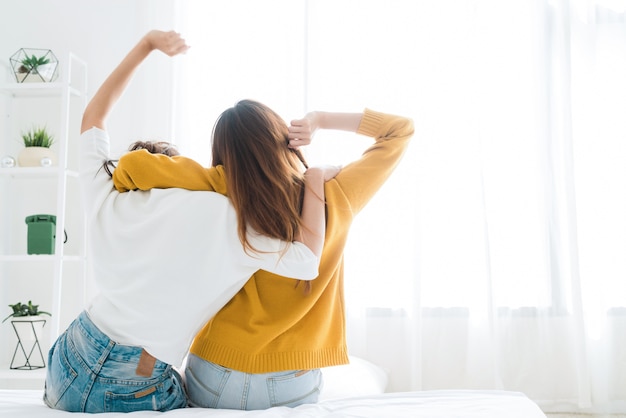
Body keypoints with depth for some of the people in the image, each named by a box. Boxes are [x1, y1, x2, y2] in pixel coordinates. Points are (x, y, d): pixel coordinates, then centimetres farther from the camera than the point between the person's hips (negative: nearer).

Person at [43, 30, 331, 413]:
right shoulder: (217, 212, -13)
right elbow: (307, 261, -14)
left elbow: (94, 115, 17)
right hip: (139, 395, -5)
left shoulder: (108, 200, 2)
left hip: (71, 371, 5)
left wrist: (146, 44, 18)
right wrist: (314, 181, -4)